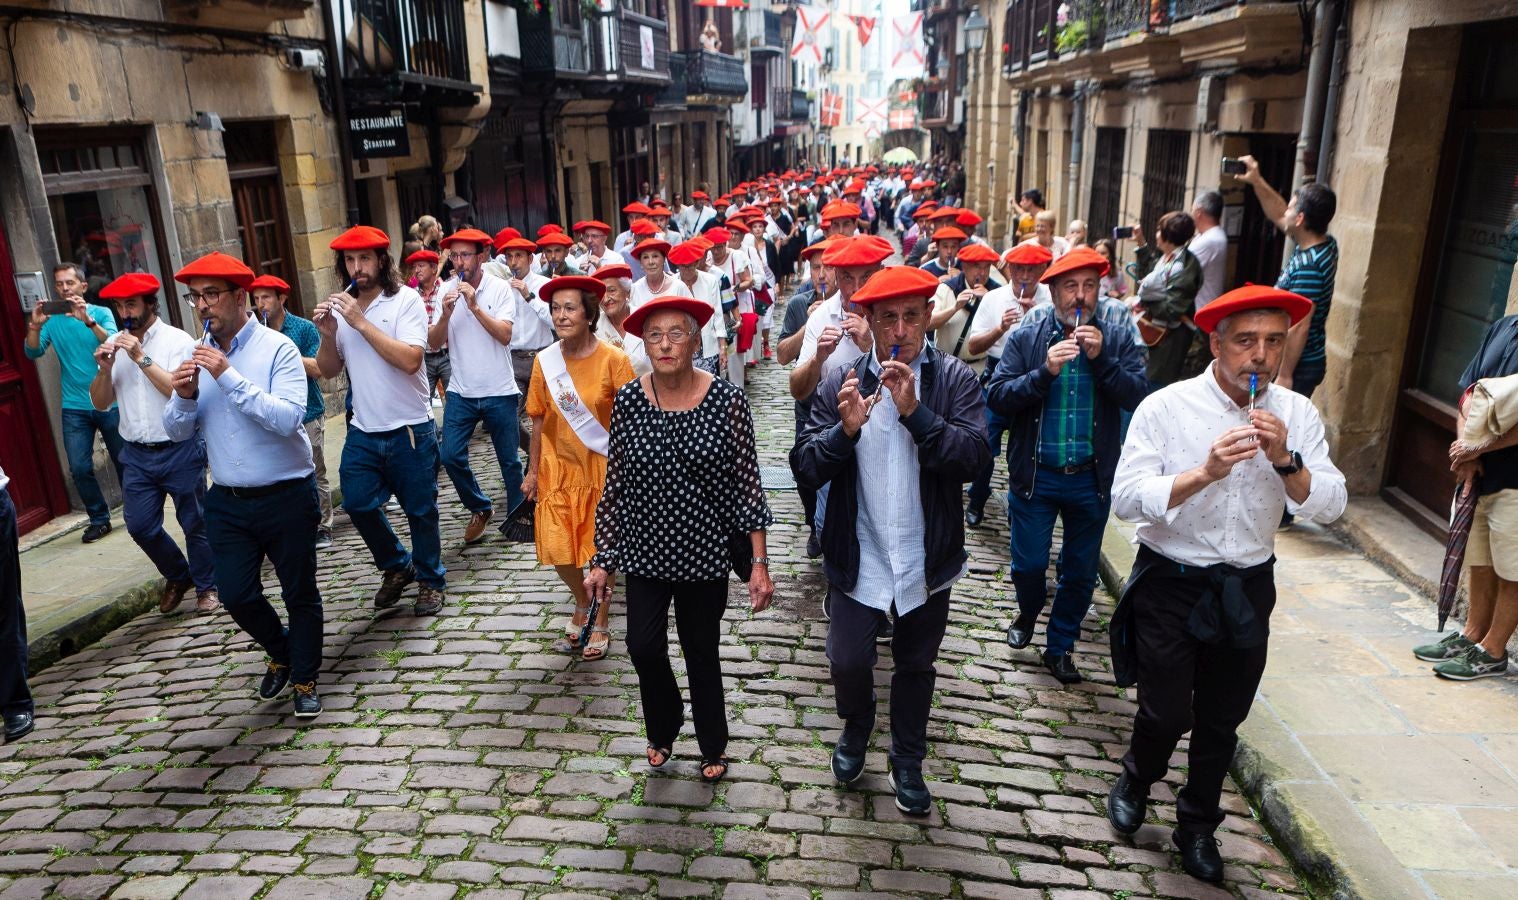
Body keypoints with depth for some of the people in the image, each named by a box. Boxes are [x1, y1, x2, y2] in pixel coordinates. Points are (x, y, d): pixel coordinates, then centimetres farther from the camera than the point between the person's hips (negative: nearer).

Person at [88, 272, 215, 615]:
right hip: (136, 454, 5)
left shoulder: (178, 340, -8)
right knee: (140, 526, 9)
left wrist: (141, 358, -19)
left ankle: (206, 586, 23)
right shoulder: (114, 344, 7)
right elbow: (100, 403, 8)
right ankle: (178, 576, 32)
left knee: (194, 522, 6)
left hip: (179, 451, -5)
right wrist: (105, 370, -9)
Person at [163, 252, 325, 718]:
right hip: (227, 501, 5)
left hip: (286, 498, -4)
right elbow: (177, 431, 5)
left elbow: (288, 418, -25)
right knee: (236, 595, 9)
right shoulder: (196, 356, 4)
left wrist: (229, 375, -26)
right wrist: (184, 397, -15)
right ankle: (281, 652, 38)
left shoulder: (277, 348, -12)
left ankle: (305, 679, 28)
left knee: (299, 593, 9)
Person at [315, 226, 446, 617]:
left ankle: (430, 581, 26)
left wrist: (361, 323, -22)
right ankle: (397, 567, 29)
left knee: (420, 510, 7)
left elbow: (410, 359, -23)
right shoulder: (341, 306, 6)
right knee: (357, 503, 5)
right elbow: (329, 371, 9)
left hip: (409, 429, -5)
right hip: (363, 431, 5)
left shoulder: (405, 300, -9)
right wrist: (328, 335, -10)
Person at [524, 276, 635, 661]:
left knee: (602, 547, 8)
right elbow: (539, 420, 4)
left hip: (603, 468, -3)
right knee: (557, 548, 2)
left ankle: (600, 622, 30)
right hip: (559, 467, 3)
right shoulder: (544, 360, -3)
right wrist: (533, 470, 7)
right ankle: (582, 602, 34)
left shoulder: (613, 359, -14)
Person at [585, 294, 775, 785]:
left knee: (702, 653, 11)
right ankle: (663, 730, 28)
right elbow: (614, 485, 1)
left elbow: (747, 483, -8)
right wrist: (602, 560, 2)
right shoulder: (628, 400, -5)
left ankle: (713, 745, 38)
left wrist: (759, 563, -9)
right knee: (644, 647, -5)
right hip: (645, 553, 2)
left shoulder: (726, 400, -12)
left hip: (704, 554, -1)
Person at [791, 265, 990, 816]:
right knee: (847, 660, 6)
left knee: (916, 666, 17)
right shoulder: (841, 383, -4)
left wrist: (915, 411, -28)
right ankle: (856, 731, 41)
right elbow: (805, 469, -8)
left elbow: (974, 457, -18)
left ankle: (907, 763, 41)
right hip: (860, 558, 0)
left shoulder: (956, 380, -7)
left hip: (927, 559, 0)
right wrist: (845, 428, -26)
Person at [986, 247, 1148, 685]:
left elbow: (1139, 397, -12)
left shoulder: (1119, 341, 0)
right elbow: (996, 396, -13)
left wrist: (1101, 358, -21)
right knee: (1028, 564, 7)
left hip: (1091, 478, 1)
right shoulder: (1025, 339, -3)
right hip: (1035, 475, -1)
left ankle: (1060, 646, 33)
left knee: (1081, 571, 12)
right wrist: (1045, 371, -25)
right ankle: (1028, 614, 41)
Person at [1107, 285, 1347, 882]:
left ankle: (1197, 826, 39)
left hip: (1247, 587, 4)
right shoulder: (1167, 407, -14)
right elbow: (1126, 498, -21)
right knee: (1167, 713, 4)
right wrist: (1205, 472, -32)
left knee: (1222, 720, 16)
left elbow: (1330, 506, -8)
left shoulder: (1296, 414, -3)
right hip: (1172, 582, -3)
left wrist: (1286, 460, -24)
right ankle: (1135, 781, 38)